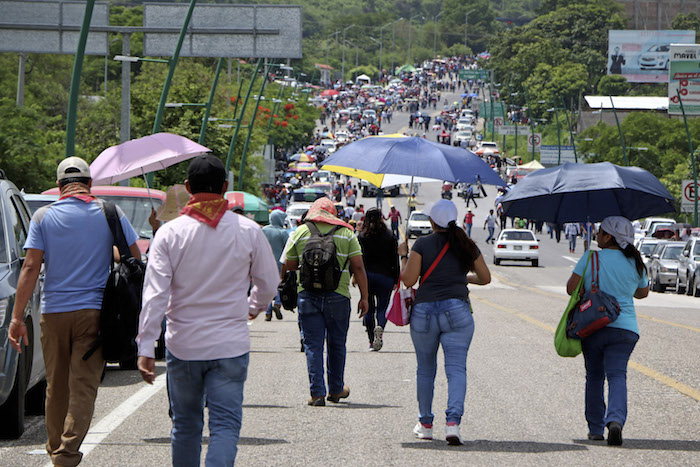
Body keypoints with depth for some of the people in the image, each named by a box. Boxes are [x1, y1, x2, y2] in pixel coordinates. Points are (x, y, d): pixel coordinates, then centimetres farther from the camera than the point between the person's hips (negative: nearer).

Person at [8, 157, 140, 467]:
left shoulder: (44, 217, 0)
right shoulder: (111, 214, 1)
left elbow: (31, 267, -7)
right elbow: (135, 261, 4)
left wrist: (17, 317, -9)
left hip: (54, 313, 1)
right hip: (94, 312, -1)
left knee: (56, 387, 14)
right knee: (84, 386, -4)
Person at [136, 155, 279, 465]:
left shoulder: (169, 233, -5)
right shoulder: (248, 231, -3)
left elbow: (154, 294, -11)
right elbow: (269, 283, 8)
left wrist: (145, 347, -11)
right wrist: (254, 307, 30)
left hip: (182, 346, 1)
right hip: (230, 346, -1)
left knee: (185, 424, 15)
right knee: (225, 425, -4)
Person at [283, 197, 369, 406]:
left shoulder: (299, 233, 4)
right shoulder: (346, 233, 3)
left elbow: (288, 266, 8)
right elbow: (358, 267, -1)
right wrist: (364, 297, 2)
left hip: (308, 296, 0)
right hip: (338, 295, 0)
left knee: (313, 345, 2)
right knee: (336, 344, 15)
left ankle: (317, 393, -5)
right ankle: (336, 390, 26)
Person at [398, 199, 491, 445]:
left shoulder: (422, 244, -3)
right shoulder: (467, 246, 5)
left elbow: (408, 279, -7)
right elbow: (485, 277, 13)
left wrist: (403, 256, 9)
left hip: (424, 311, 0)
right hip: (457, 311, 0)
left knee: (425, 369, 15)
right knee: (456, 368, -5)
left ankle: (425, 425, 24)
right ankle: (453, 422, -23)